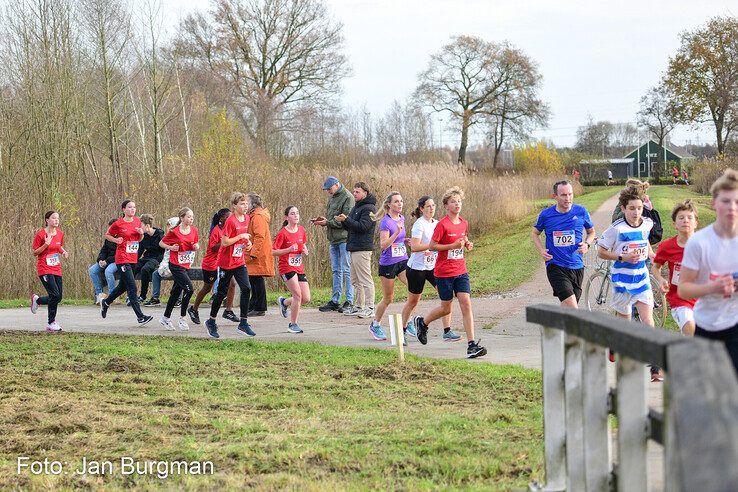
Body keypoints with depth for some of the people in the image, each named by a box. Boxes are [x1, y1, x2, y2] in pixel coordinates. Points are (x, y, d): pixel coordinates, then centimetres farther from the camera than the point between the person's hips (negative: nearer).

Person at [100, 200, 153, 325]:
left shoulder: (137, 221, 7)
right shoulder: (118, 224, -8)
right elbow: (107, 235, 6)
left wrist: (141, 233, -4)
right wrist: (116, 240, -12)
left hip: (133, 259, 7)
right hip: (122, 259, -7)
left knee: (123, 286, 18)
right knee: (132, 287, -12)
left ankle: (105, 302, 42)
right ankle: (140, 316, -14)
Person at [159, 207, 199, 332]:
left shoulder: (194, 231, 3)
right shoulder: (174, 232, -11)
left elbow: (196, 245, 17)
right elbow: (161, 243, -1)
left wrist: (197, 247, -5)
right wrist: (171, 247, -17)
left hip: (186, 265, 6)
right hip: (176, 265, -6)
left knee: (176, 292, 13)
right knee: (189, 288, -17)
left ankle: (166, 318, 26)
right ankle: (182, 319, -5)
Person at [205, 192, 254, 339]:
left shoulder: (246, 218, 5)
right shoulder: (230, 221, -18)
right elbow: (224, 242, -21)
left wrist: (247, 242, 5)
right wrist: (241, 237, -19)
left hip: (239, 262, 6)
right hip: (227, 262, -6)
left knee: (246, 289, -8)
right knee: (222, 292, 4)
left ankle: (243, 323, -3)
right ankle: (211, 322, 21)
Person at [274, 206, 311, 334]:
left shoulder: (301, 230, 6)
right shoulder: (282, 233, -11)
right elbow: (273, 252, -11)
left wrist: (305, 251, 0)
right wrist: (289, 249, -24)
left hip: (299, 268, 6)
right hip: (286, 268, -6)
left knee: (306, 298, 1)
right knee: (297, 294, -17)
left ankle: (284, 302, 30)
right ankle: (293, 324, -1)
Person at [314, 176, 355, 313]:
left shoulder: (347, 198, -11)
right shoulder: (332, 198, 16)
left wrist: (327, 222, -15)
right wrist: (323, 220, 2)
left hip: (344, 238, -9)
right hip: (334, 240, 9)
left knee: (346, 270, -6)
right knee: (336, 270, 11)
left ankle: (349, 301, -3)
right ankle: (335, 301, 16)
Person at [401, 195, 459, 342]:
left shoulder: (436, 224, 6)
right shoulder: (419, 224, -15)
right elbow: (414, 247, -23)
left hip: (433, 266, 6)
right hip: (417, 268, -6)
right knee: (413, 301, 7)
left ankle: (447, 331, -9)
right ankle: (403, 329, 28)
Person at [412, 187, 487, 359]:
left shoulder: (464, 223, 6)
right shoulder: (442, 225, -13)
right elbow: (432, 246, -13)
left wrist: (467, 244, 1)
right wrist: (453, 245, -21)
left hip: (461, 271, 5)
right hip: (444, 272, -5)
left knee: (466, 304, -8)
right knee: (446, 309, 6)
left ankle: (472, 345, -12)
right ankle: (421, 322, 36)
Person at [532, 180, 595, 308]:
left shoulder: (581, 212, 0)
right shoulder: (546, 214, -3)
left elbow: (591, 232, 16)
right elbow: (535, 233, 14)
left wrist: (587, 244, -5)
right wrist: (541, 251, -3)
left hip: (577, 267, 3)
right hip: (555, 266, -3)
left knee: (567, 308, 12)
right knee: (572, 309, -19)